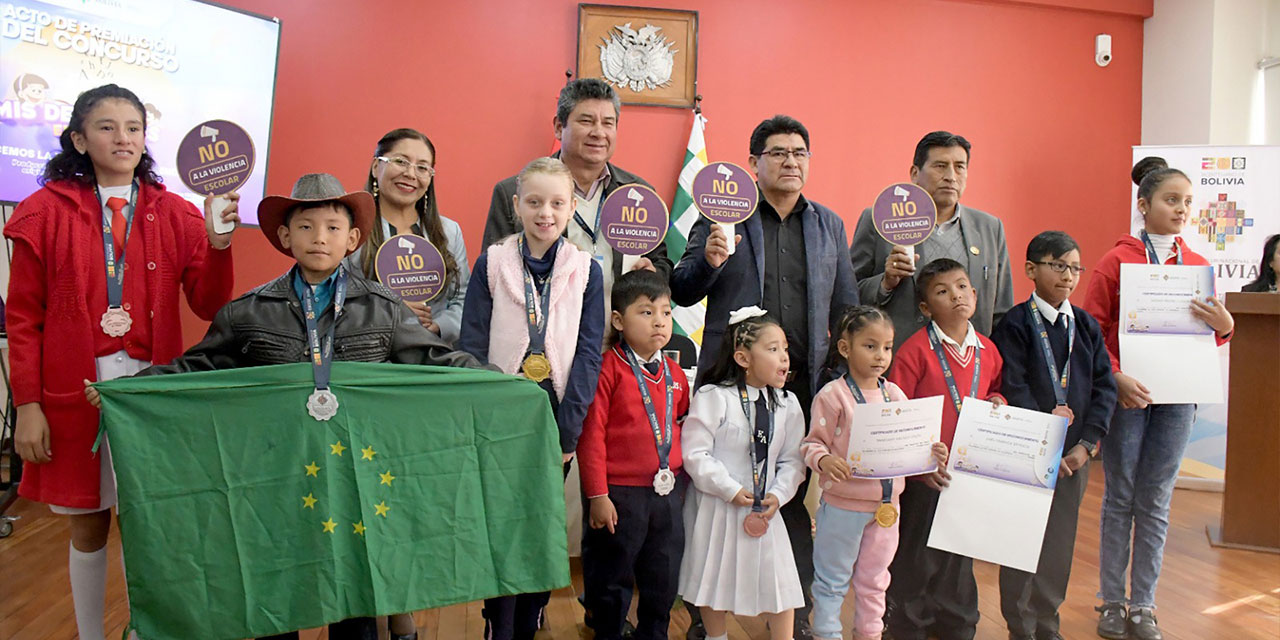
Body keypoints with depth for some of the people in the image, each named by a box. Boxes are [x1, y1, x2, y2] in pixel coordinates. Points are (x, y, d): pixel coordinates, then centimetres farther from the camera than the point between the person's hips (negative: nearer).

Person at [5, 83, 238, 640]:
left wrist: (218, 244, -17)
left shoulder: (175, 215, 5)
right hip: (75, 391, -1)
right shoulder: (46, 212, 1)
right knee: (88, 526, 10)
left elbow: (210, 307, -1)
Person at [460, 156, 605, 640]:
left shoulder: (586, 272, 2)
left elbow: (589, 353, -1)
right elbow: (471, 348, -1)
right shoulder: (491, 264, 1)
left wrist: (567, 431, -7)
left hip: (555, 421, 1)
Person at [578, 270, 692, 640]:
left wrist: (682, 474, 10)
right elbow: (592, 435, -13)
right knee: (611, 581, 11)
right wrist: (597, 495, -15)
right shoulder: (610, 370, -12)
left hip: (667, 494, 6)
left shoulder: (675, 374, 7)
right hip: (620, 494, -5)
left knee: (663, 581, 17)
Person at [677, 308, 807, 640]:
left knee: (779, 580, 6)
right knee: (715, 579, 12)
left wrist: (778, 494, -11)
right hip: (718, 507, -3)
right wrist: (731, 490, -19)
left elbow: (792, 459, 4)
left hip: (764, 508, 4)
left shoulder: (787, 404, 1)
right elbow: (695, 453, -18)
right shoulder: (713, 398, -15)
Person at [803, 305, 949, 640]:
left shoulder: (894, 394, 4)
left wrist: (930, 452, -11)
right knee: (832, 579, 10)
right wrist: (824, 460, -33)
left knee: (874, 578, 20)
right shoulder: (833, 394, -13)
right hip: (843, 504, -5)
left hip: (886, 504, 5)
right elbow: (813, 443, -13)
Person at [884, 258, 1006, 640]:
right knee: (916, 555, 8)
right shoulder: (915, 351, -15)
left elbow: (997, 389, 22)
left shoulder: (987, 350, 3)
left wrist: (998, 402, -1)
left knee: (961, 552, 20)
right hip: (925, 474, -5)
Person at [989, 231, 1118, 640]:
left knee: (1060, 543, 13)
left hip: (1075, 454, 5)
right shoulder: (1015, 325, -8)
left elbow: (1105, 387, 4)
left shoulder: (1087, 325, 8)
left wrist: (1087, 443, -7)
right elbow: (1013, 392, -15)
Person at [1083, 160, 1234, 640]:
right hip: (1127, 394, -3)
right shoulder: (1117, 261, -4)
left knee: (1156, 502, 8)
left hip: (1177, 397, 3)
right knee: (1120, 497, 5)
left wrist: (1223, 326, -8)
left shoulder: (1198, 265, 8)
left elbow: (1211, 338, 14)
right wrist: (1115, 378, -18)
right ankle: (1111, 602, 17)